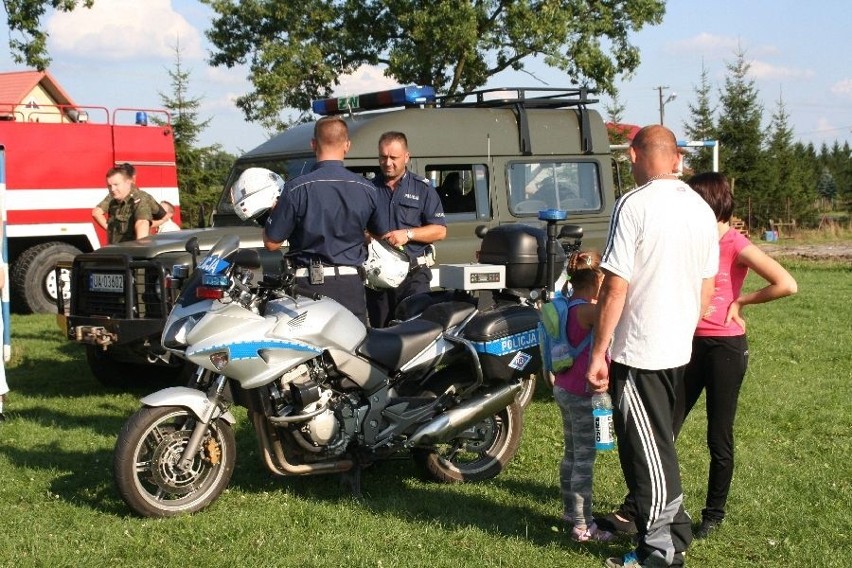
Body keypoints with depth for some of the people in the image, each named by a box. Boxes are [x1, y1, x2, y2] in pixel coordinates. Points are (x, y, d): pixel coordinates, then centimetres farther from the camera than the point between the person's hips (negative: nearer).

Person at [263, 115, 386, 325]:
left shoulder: (296, 188, -11)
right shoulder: (367, 190, 0)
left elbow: (272, 242, -5)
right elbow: (381, 233, 16)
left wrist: (274, 211, 14)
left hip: (310, 284, -2)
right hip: (351, 284, 3)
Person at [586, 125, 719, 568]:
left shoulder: (635, 205, -16)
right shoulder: (701, 208, 7)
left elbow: (616, 287, -18)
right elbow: (708, 286, 13)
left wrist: (598, 353, -13)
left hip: (638, 350, -7)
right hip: (679, 348, 8)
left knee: (646, 449, 2)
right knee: (658, 443, 21)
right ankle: (674, 529, 30)